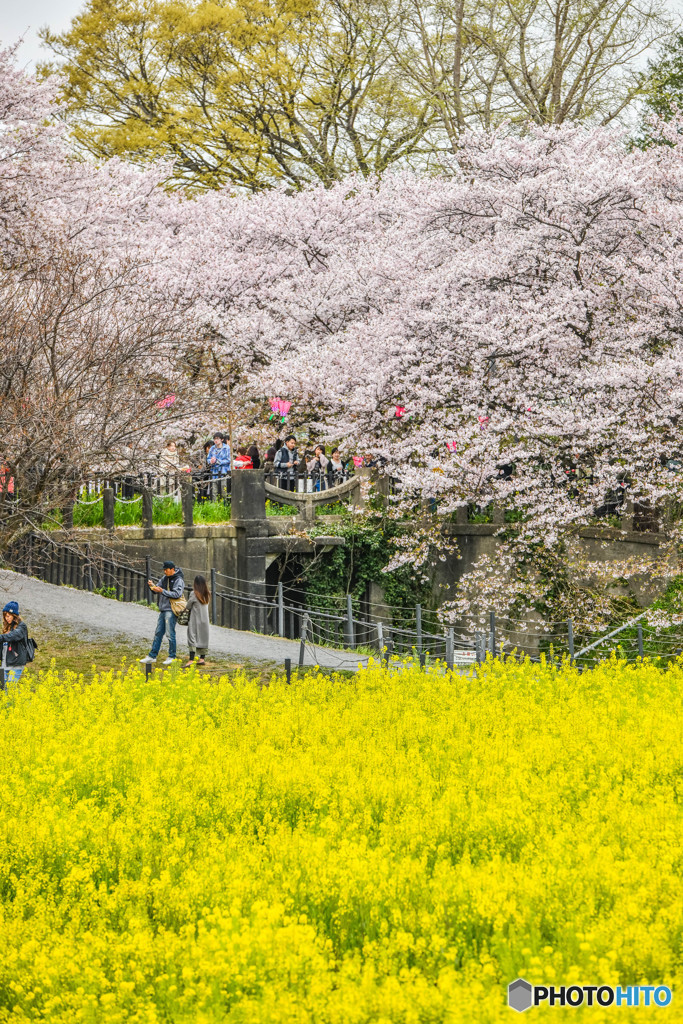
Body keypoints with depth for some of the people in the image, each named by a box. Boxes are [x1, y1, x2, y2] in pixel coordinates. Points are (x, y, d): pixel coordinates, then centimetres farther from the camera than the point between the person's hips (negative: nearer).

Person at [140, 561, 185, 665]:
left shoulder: (178, 580, -9)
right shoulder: (165, 578, 14)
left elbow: (177, 594, -19)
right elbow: (157, 589, 15)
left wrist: (162, 591, -21)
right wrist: (152, 586, -7)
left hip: (171, 610, -8)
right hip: (163, 610, 8)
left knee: (170, 633, -5)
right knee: (158, 633, 8)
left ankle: (172, 657, 3)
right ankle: (152, 656, 11)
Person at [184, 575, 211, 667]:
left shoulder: (194, 594, -13)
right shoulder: (207, 594, 3)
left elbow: (188, 606, -4)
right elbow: (205, 605, 9)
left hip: (195, 620, -5)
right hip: (205, 620, 5)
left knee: (192, 638, -7)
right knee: (203, 638, 14)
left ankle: (191, 659, -16)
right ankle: (202, 658, 17)